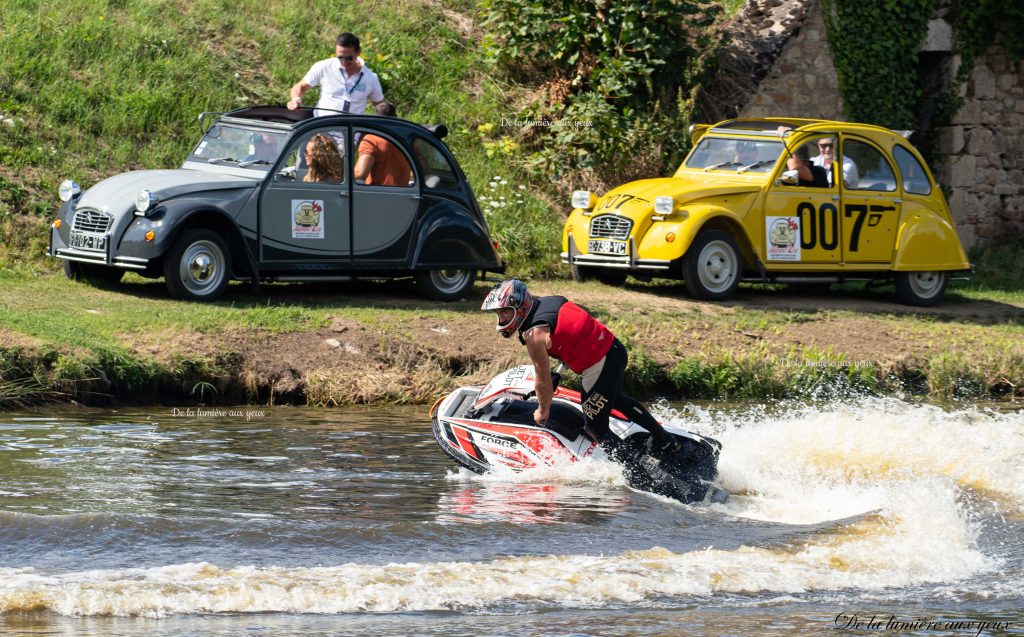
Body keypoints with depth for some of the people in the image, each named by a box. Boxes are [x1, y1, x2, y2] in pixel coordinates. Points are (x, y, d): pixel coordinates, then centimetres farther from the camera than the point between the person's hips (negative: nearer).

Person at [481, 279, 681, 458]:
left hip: (599, 368, -10)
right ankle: (666, 441, 46)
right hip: (616, 349, 10)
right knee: (617, 400, 35)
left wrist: (543, 411, 4)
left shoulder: (534, 334, -18)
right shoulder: (550, 301, 7)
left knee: (596, 427, 6)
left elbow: (544, 381, -13)